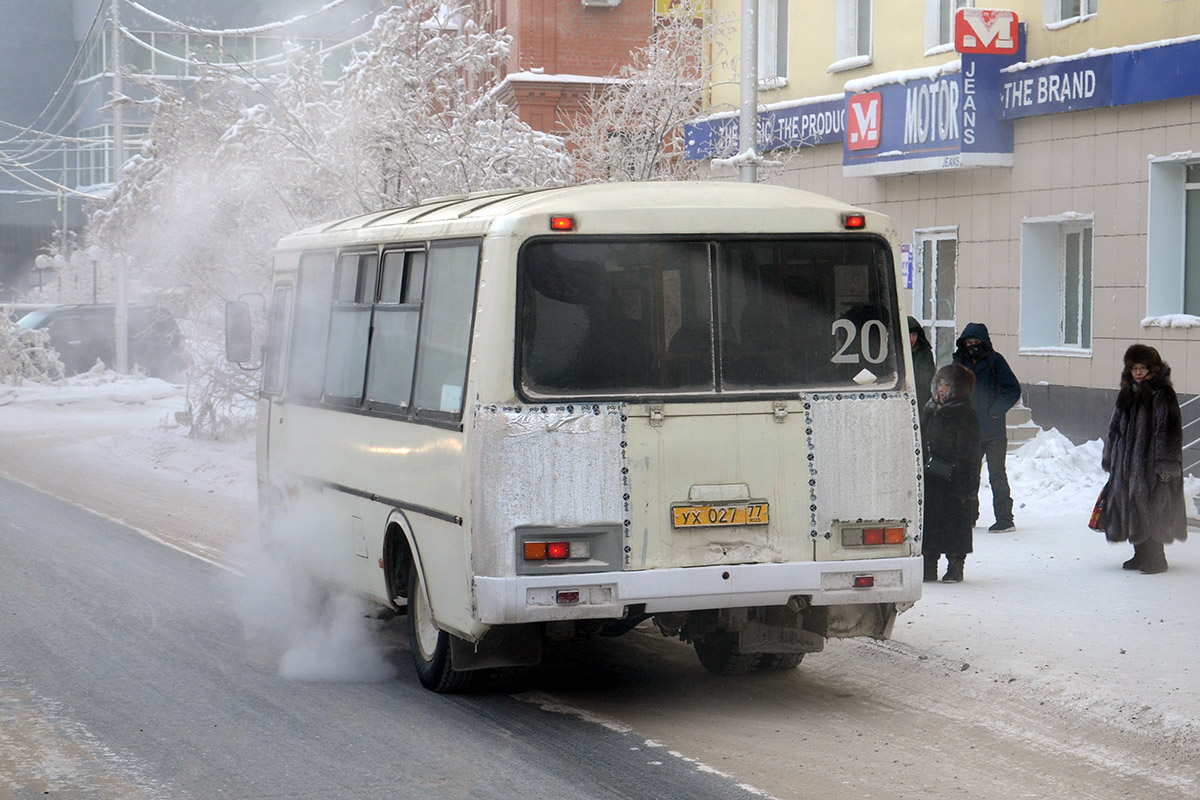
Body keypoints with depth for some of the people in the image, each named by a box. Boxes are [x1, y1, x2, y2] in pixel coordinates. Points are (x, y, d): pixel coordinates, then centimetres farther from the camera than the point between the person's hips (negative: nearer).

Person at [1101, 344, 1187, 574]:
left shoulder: (1163, 394, -9)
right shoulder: (1127, 394, 14)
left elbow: (1169, 430, -13)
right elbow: (1116, 428, 20)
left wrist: (1165, 464, -19)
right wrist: (1110, 459, 18)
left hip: (1151, 463, -8)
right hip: (1127, 461, 8)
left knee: (1150, 509, -7)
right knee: (1130, 508, 10)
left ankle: (1154, 558, 0)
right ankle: (1141, 554, 20)